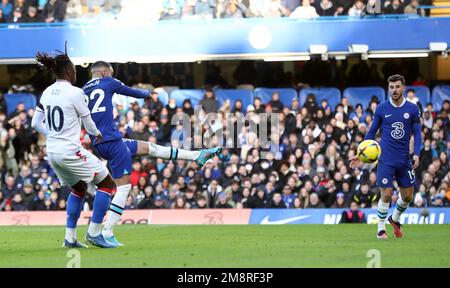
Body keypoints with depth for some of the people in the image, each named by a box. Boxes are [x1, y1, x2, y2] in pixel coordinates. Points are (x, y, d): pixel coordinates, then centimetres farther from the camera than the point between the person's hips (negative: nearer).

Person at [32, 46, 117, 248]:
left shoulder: (47, 93, 7)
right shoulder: (75, 93, -14)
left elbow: (35, 123, 11)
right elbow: (88, 125, -5)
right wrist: (97, 133, 16)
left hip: (52, 152, 8)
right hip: (71, 152, -8)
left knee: (79, 189, 25)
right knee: (107, 184, 4)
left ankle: (70, 237, 18)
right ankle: (94, 233, -1)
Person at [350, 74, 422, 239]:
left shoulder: (412, 109, 2)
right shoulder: (381, 109, 0)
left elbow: (417, 133, 3)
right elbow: (371, 132, 7)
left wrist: (416, 154, -12)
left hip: (404, 160, 2)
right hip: (385, 159, -2)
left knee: (407, 196, 8)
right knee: (386, 194, -9)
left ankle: (395, 219, 36)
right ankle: (381, 229, 7)